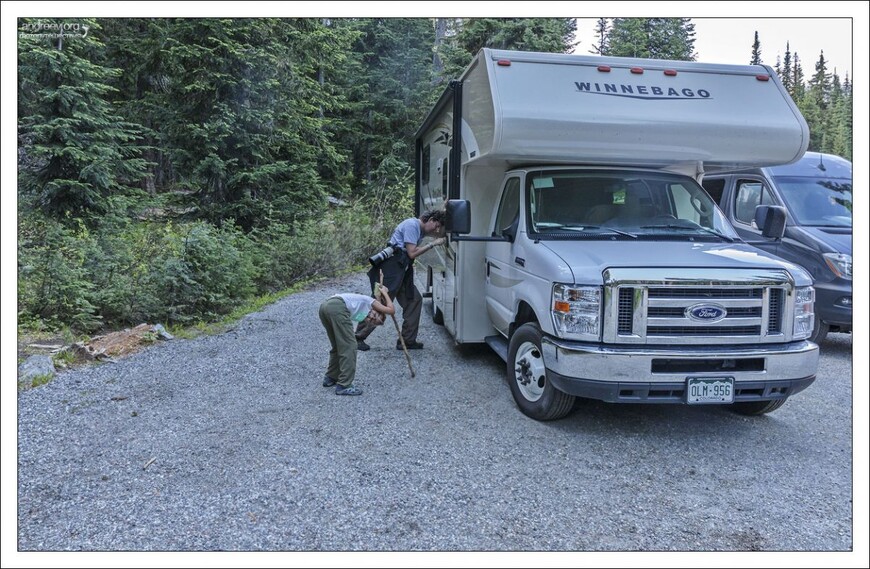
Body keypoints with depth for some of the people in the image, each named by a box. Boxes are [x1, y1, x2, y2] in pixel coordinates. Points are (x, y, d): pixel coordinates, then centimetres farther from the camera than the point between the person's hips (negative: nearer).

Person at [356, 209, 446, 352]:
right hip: (390, 271, -10)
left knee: (414, 299, 7)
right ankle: (358, 337, 4)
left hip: (401, 271, 10)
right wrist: (432, 244, -11)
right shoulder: (412, 224, -13)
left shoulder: (422, 229, 15)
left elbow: (441, 234, 26)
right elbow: (412, 253, -17)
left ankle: (407, 340, 11)